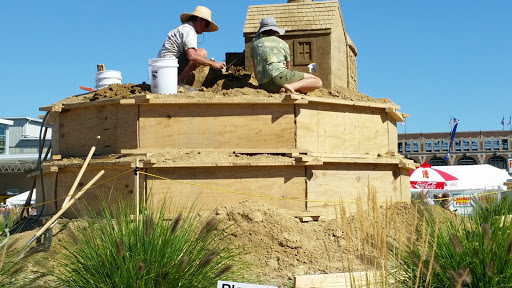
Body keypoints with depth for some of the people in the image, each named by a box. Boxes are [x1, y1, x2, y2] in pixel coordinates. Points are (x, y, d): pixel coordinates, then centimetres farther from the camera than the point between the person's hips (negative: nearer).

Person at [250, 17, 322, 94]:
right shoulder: (283, 44, 17)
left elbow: (255, 68, 27)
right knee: (317, 82, 2)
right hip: (279, 77, -4)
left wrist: (262, 86, 39)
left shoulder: (255, 42, 22)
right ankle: (291, 86, -22)